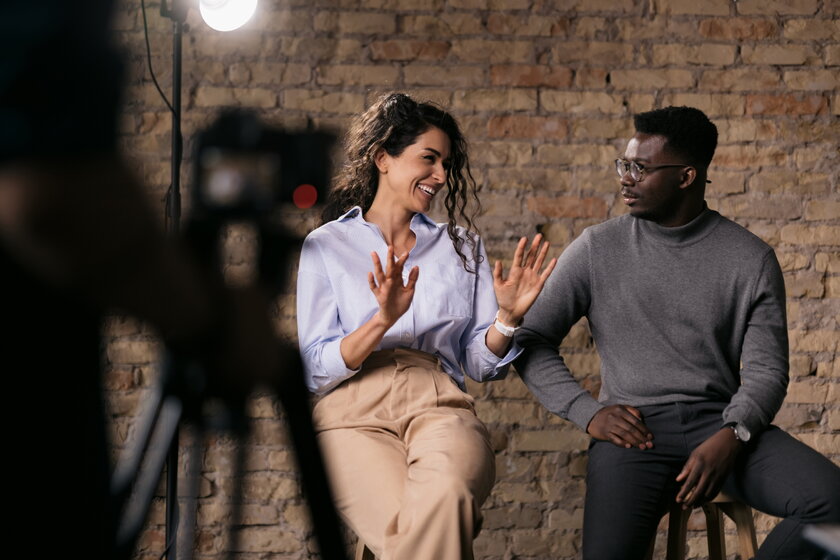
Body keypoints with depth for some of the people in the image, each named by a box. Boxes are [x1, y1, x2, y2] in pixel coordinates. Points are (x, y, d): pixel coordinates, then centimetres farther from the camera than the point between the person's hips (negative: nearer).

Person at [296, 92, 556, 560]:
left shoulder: (463, 246, 21)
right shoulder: (327, 246, 12)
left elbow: (481, 363, 16)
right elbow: (317, 370, 1)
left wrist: (508, 318, -4)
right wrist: (383, 320, -15)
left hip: (440, 407, 2)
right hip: (357, 415, -2)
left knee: (445, 495, -37)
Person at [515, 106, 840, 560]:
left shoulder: (750, 258, 6)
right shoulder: (598, 249, 7)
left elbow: (766, 369, 3)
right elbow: (530, 339, 7)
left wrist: (731, 436, -16)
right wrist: (587, 411, -7)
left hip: (722, 423, 2)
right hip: (634, 429, -1)